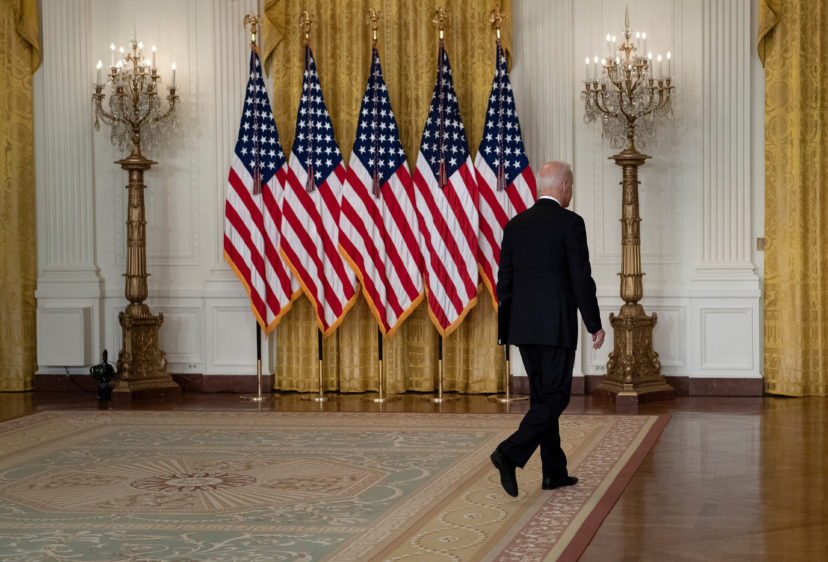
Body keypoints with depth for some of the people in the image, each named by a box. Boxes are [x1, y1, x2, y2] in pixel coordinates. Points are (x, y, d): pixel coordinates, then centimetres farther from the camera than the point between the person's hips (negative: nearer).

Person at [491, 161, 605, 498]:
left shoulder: (515, 225, 8)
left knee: (542, 396, 13)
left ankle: (555, 472, 18)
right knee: (555, 398, -1)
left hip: (523, 326, 6)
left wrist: (506, 327, 18)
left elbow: (505, 281, 10)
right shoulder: (570, 222, -9)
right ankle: (510, 453, -17)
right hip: (556, 326, -6)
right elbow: (581, 279, -11)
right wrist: (595, 325, -2)